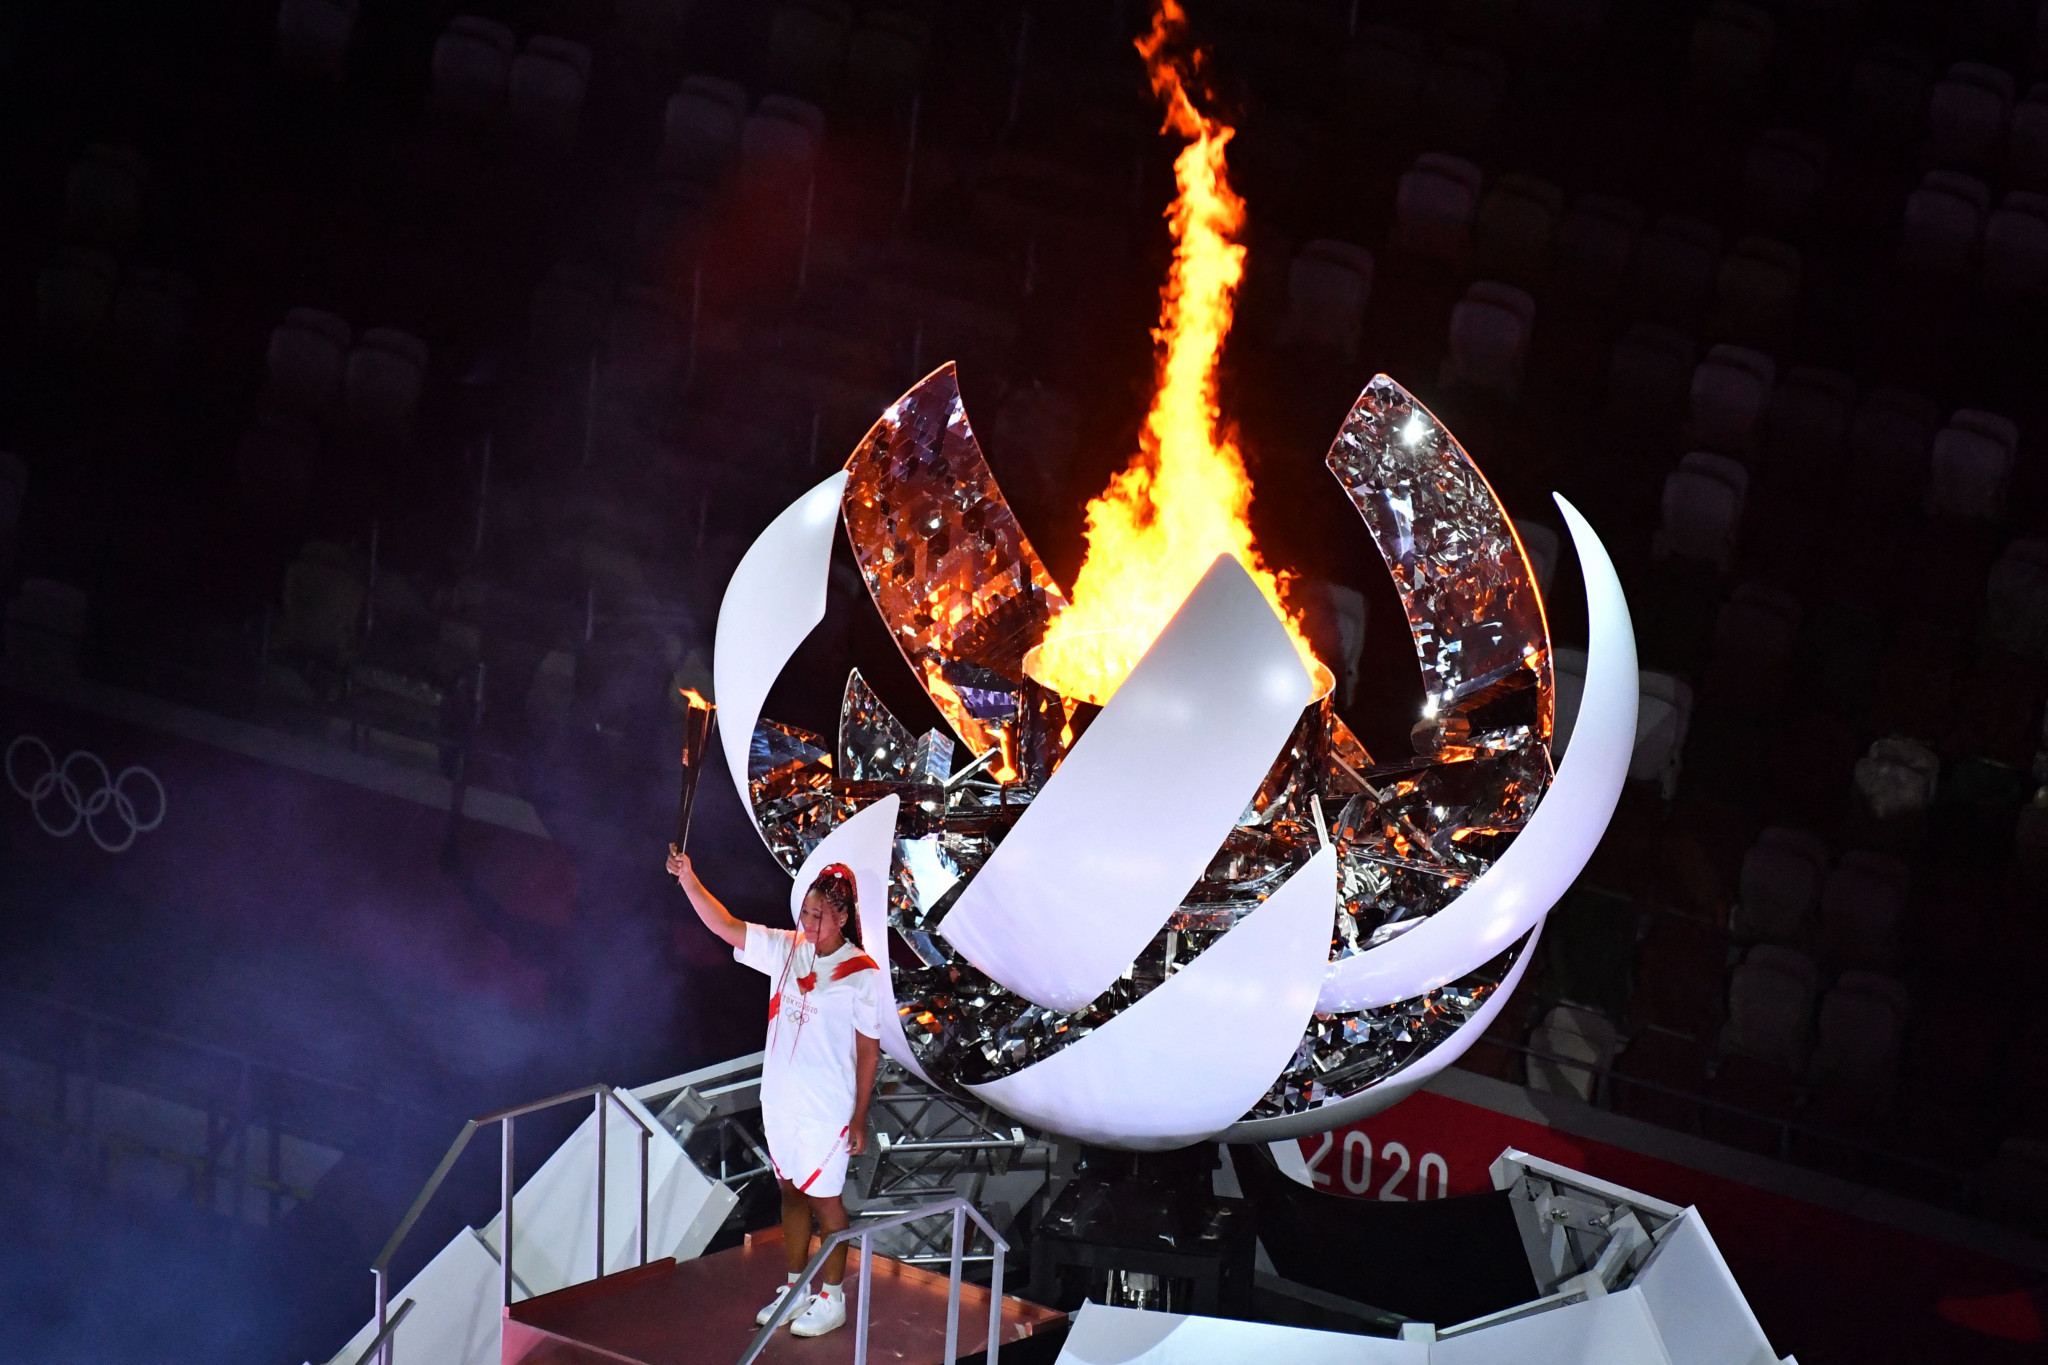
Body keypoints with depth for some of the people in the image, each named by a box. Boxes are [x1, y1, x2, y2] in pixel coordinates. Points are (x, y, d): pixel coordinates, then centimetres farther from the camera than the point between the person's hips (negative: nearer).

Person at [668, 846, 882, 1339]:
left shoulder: (861, 974, -14)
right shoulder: (785, 949, 0)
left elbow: (869, 1048, -10)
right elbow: (726, 926, -6)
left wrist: (860, 1117, -9)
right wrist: (688, 879, -20)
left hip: (826, 1109, -5)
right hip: (779, 1100, 5)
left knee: (823, 1198, 5)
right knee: (791, 1191, 16)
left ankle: (833, 1299, 18)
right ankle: (796, 1287, 30)